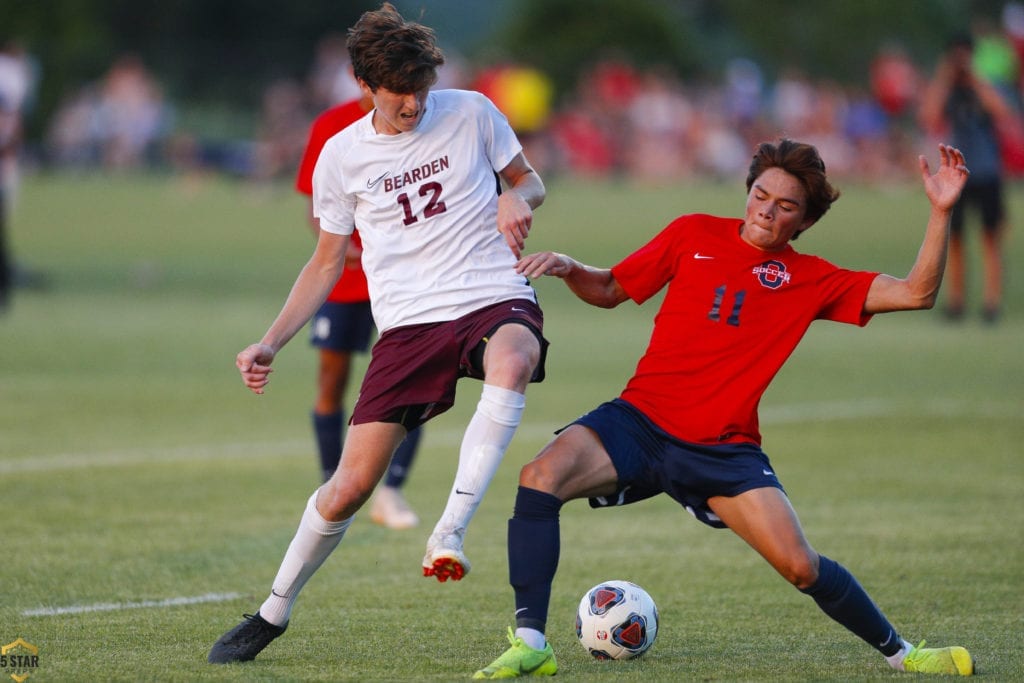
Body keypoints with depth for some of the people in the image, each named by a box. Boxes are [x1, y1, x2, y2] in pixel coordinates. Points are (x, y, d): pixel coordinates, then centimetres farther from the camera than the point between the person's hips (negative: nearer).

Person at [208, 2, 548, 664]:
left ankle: (450, 534, -36)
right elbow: (327, 262, 16)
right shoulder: (342, 155, 5)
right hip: (409, 324, 1)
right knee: (350, 486, -6)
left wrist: (517, 199, -8)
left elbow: (528, 180, 17)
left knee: (511, 364, -41)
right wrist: (271, 343, 6)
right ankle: (274, 612, 16)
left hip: (495, 300, -1)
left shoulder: (471, 114, 2)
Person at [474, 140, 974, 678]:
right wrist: (566, 268, -5)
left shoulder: (810, 280, 8)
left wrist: (940, 212, -5)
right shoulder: (694, 235, 9)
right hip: (640, 419, 0)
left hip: (723, 449, 0)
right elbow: (610, 291, 16)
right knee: (540, 477, -27)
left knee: (801, 567, -13)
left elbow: (915, 293, 3)